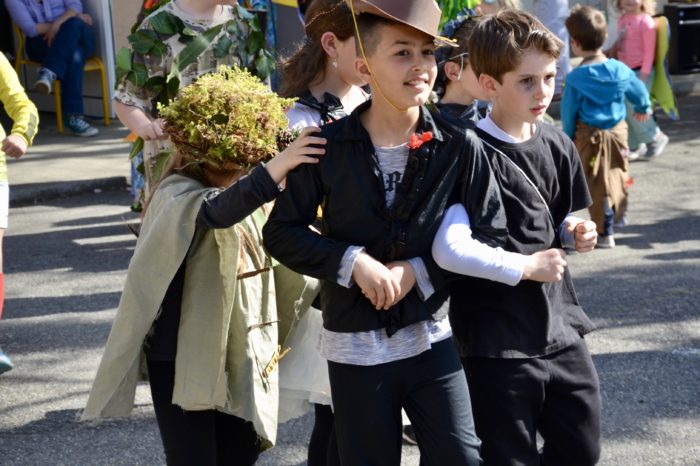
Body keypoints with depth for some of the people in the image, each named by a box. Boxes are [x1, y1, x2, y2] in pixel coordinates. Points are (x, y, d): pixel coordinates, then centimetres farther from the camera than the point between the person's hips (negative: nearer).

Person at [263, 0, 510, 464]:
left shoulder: (460, 147, -7)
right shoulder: (328, 147, -8)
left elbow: (489, 233, -2)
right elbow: (281, 233, -3)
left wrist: (419, 271, -13)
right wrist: (352, 261, -17)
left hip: (432, 338, 1)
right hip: (354, 346, 0)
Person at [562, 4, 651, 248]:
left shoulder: (575, 78, -18)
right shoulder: (620, 69, -6)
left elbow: (569, 112, -10)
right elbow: (640, 92, 10)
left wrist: (567, 137, 6)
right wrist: (643, 109, 33)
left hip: (589, 136, -4)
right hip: (618, 130, 4)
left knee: (598, 183, 4)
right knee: (617, 174, 24)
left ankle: (605, 233, 7)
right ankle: (618, 214, 41)